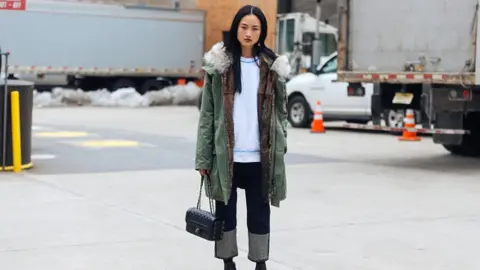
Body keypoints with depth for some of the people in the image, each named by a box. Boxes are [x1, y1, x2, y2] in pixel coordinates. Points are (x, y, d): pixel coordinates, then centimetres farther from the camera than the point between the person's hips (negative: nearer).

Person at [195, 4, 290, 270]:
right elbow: (207, 113, 0)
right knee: (225, 211, 8)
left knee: (259, 213, 7)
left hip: (260, 156, 1)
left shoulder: (272, 66, 5)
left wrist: (280, 149, 2)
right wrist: (203, 158, -4)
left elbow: (281, 111, 9)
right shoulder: (218, 64, 0)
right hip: (226, 155, -1)